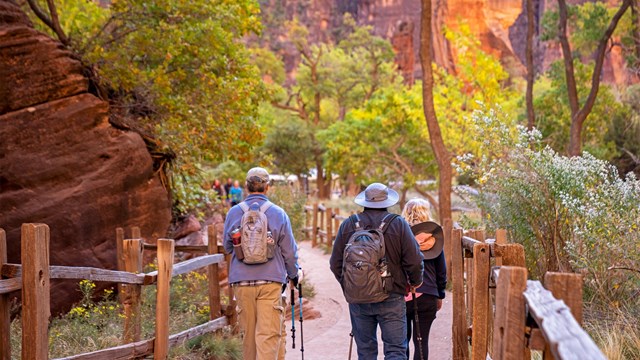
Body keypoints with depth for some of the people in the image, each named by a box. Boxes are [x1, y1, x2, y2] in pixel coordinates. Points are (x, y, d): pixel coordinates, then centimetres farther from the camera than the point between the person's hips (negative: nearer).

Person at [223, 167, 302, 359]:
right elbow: (289, 250, 3)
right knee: (269, 333, -4)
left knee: (248, 332, 13)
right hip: (271, 281, -2)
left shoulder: (234, 212, 2)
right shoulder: (278, 213, -3)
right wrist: (294, 274, 19)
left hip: (242, 281, 2)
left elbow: (227, 246, 13)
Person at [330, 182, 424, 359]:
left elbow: (335, 263, 5)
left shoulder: (348, 225, 2)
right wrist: (416, 282, 12)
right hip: (391, 297, -3)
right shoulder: (398, 224, -6)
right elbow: (414, 260, -8)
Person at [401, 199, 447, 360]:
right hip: (426, 296, 1)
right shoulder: (434, 237, 4)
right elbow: (441, 270, 9)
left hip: (400, 295, -1)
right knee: (422, 341, 5)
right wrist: (440, 295, 20)